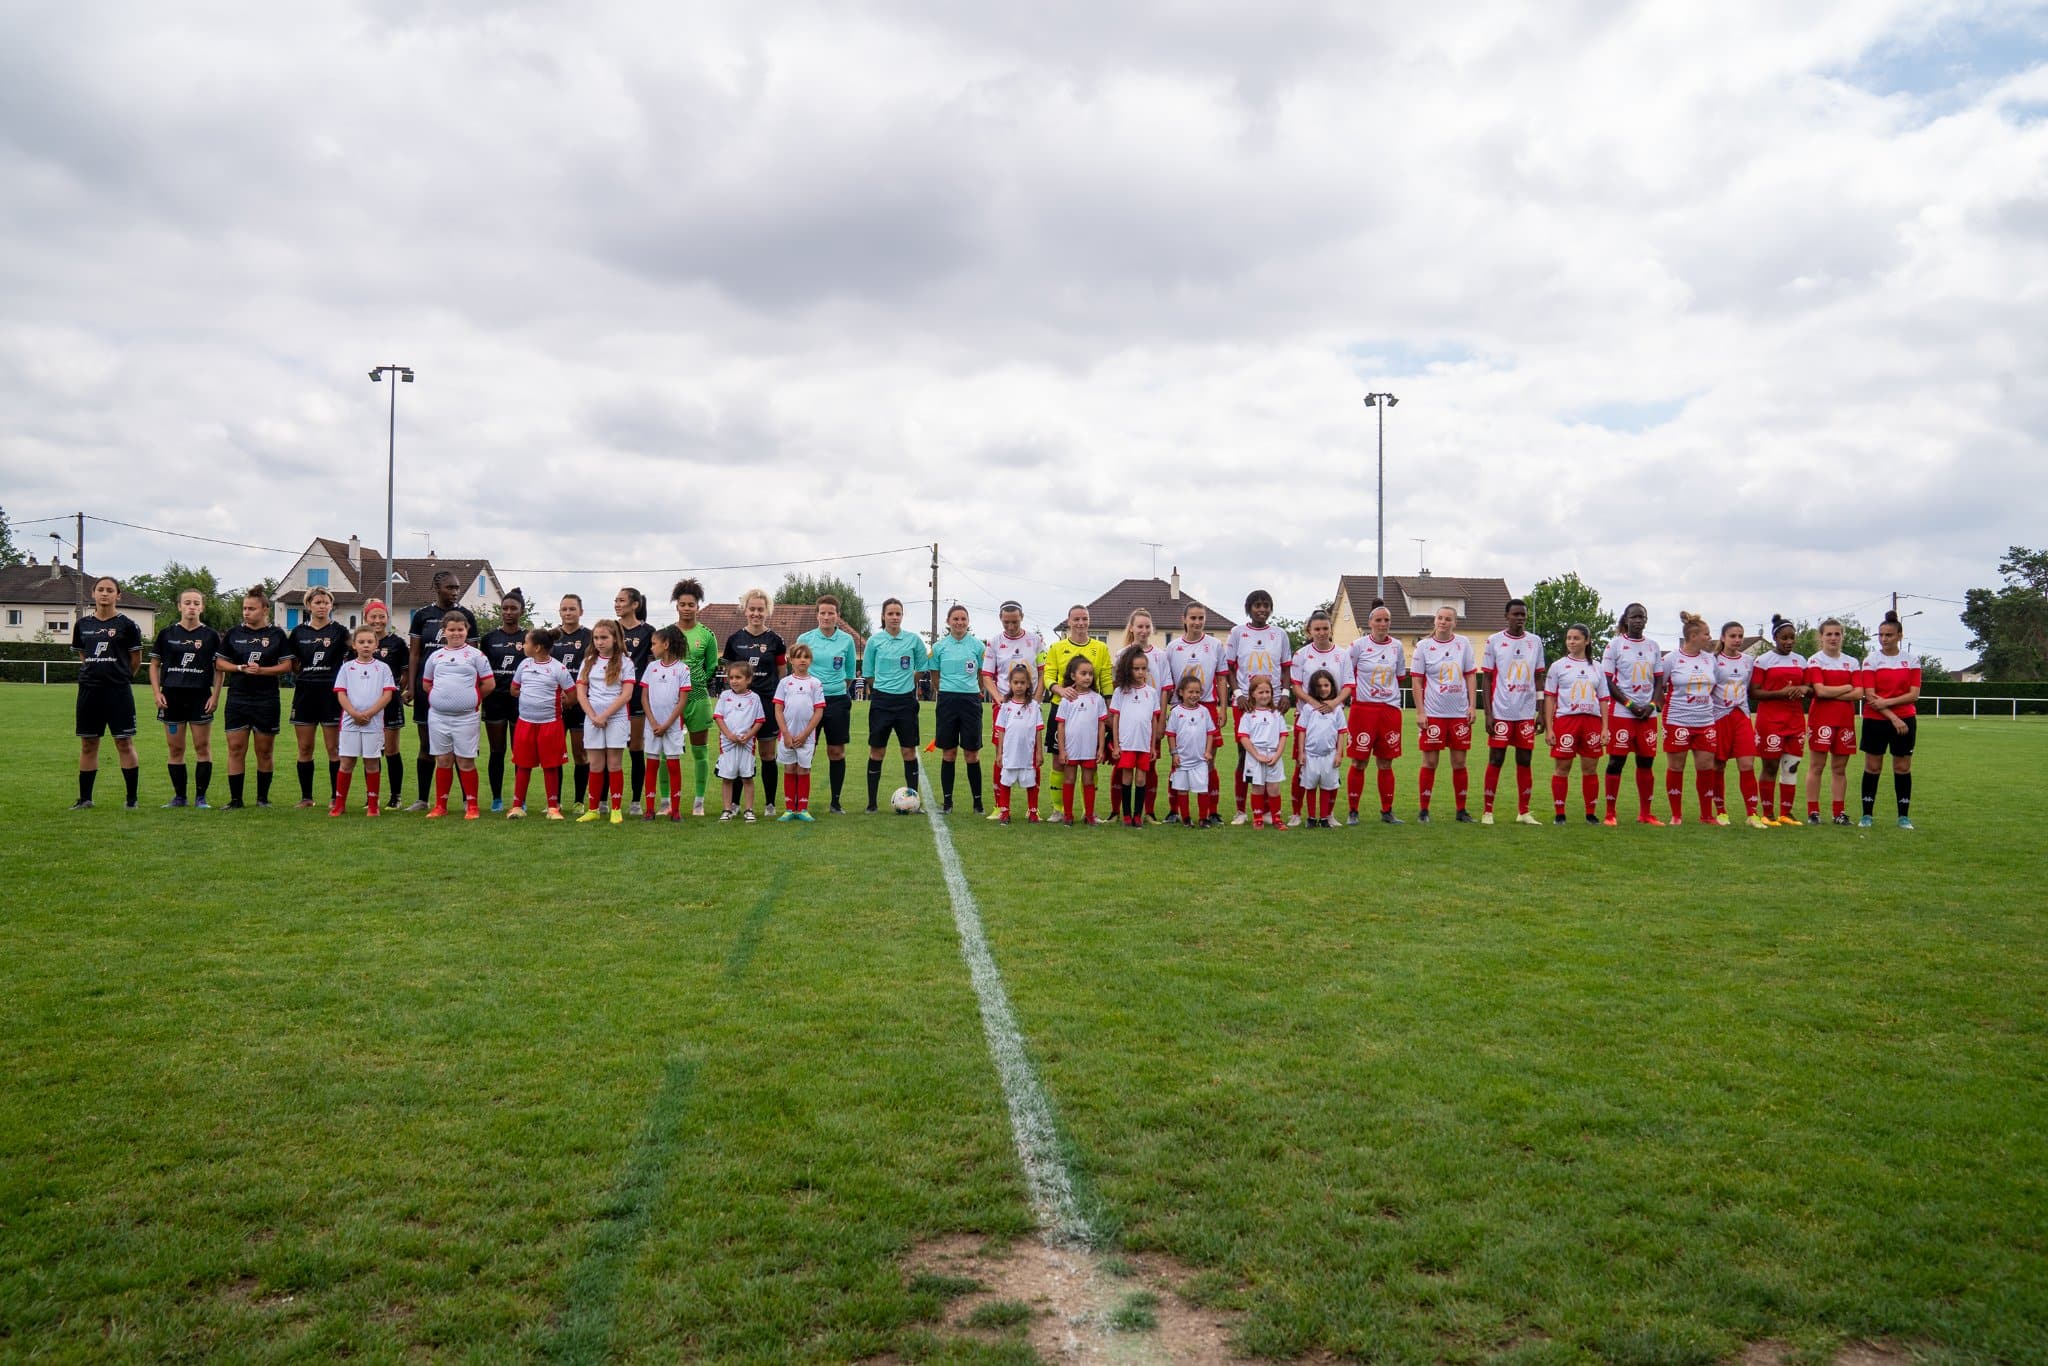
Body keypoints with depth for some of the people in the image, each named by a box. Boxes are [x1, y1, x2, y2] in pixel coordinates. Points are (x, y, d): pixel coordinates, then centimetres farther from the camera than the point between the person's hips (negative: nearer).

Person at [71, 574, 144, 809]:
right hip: (88, 690, 4)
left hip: (118, 692, -4)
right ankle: (85, 799, 18)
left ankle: (132, 799, 3)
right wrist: (97, 673, 14)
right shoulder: (82, 624, 9)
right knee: (87, 745, 9)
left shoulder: (127, 625, -3)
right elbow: (82, 656, 21)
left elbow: (136, 661, 4)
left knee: (124, 744, -3)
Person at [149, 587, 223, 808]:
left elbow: (220, 668, 5)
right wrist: (157, 693, 0)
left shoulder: (211, 635, 4)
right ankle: (179, 796, 14)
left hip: (201, 697, -1)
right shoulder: (167, 634, 7)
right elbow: (154, 665, 10)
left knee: (203, 747, -1)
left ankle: (200, 796, 6)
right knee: (175, 749, 5)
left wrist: (215, 696, -4)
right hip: (172, 697, 1)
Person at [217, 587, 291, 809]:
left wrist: (262, 670, -14)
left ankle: (263, 797, 17)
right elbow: (219, 663, 8)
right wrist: (241, 668, -10)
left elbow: (286, 665, 1)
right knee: (236, 749, -2)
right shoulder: (233, 633, 7)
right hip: (237, 697, 1)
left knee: (265, 751, 5)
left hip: (267, 700, -1)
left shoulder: (277, 635, 3)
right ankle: (235, 799, 4)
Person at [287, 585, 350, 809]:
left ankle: (336, 797, 4)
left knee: (334, 748, -2)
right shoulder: (298, 632, 10)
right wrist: (306, 675, 4)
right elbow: (292, 664, 16)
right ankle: (306, 797, 12)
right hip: (305, 692, 3)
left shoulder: (340, 631, 3)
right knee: (304, 748, 5)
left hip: (331, 692, -3)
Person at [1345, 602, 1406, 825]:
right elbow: (1347, 675, 3)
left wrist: (1389, 691, 12)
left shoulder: (1397, 647, 7)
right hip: (1363, 708, -3)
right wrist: (1355, 694, -2)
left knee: (1386, 763, 8)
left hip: (1390, 709, 3)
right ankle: (1353, 812, 7)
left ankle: (1387, 811, 16)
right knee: (1359, 763, -1)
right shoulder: (1359, 645, -4)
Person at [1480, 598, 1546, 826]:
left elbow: (1538, 679, 12)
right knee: (1495, 760, -1)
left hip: (1527, 713, 3)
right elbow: (1487, 679, 1)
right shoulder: (1494, 641, 1)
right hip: (1501, 712, -3)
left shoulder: (1535, 642, 9)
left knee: (1524, 761, 6)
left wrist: (1541, 711, 6)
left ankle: (1523, 812, 12)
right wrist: (1488, 714, -5)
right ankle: (1487, 811, 4)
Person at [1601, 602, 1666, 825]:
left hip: (1648, 713, 4)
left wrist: (1652, 705, -3)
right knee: (1616, 762, -3)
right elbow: (1608, 681, -4)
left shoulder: (1653, 646, 12)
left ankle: (1645, 813, 15)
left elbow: (1659, 681, 13)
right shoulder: (1615, 645, -1)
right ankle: (1610, 813, 2)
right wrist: (1630, 704, -12)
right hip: (1621, 713, -4)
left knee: (1646, 762, 6)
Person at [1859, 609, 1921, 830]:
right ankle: (1866, 815, 8)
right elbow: (1870, 696, -7)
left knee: (1903, 768, 3)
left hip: (1904, 720, 1)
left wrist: (1888, 702, -15)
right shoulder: (1871, 661, 0)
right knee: (1872, 766, 2)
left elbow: (1914, 694, -3)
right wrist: (1893, 718, -14)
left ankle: (1904, 817, 10)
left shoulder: (1912, 660, 4)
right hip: (1875, 720, -1)